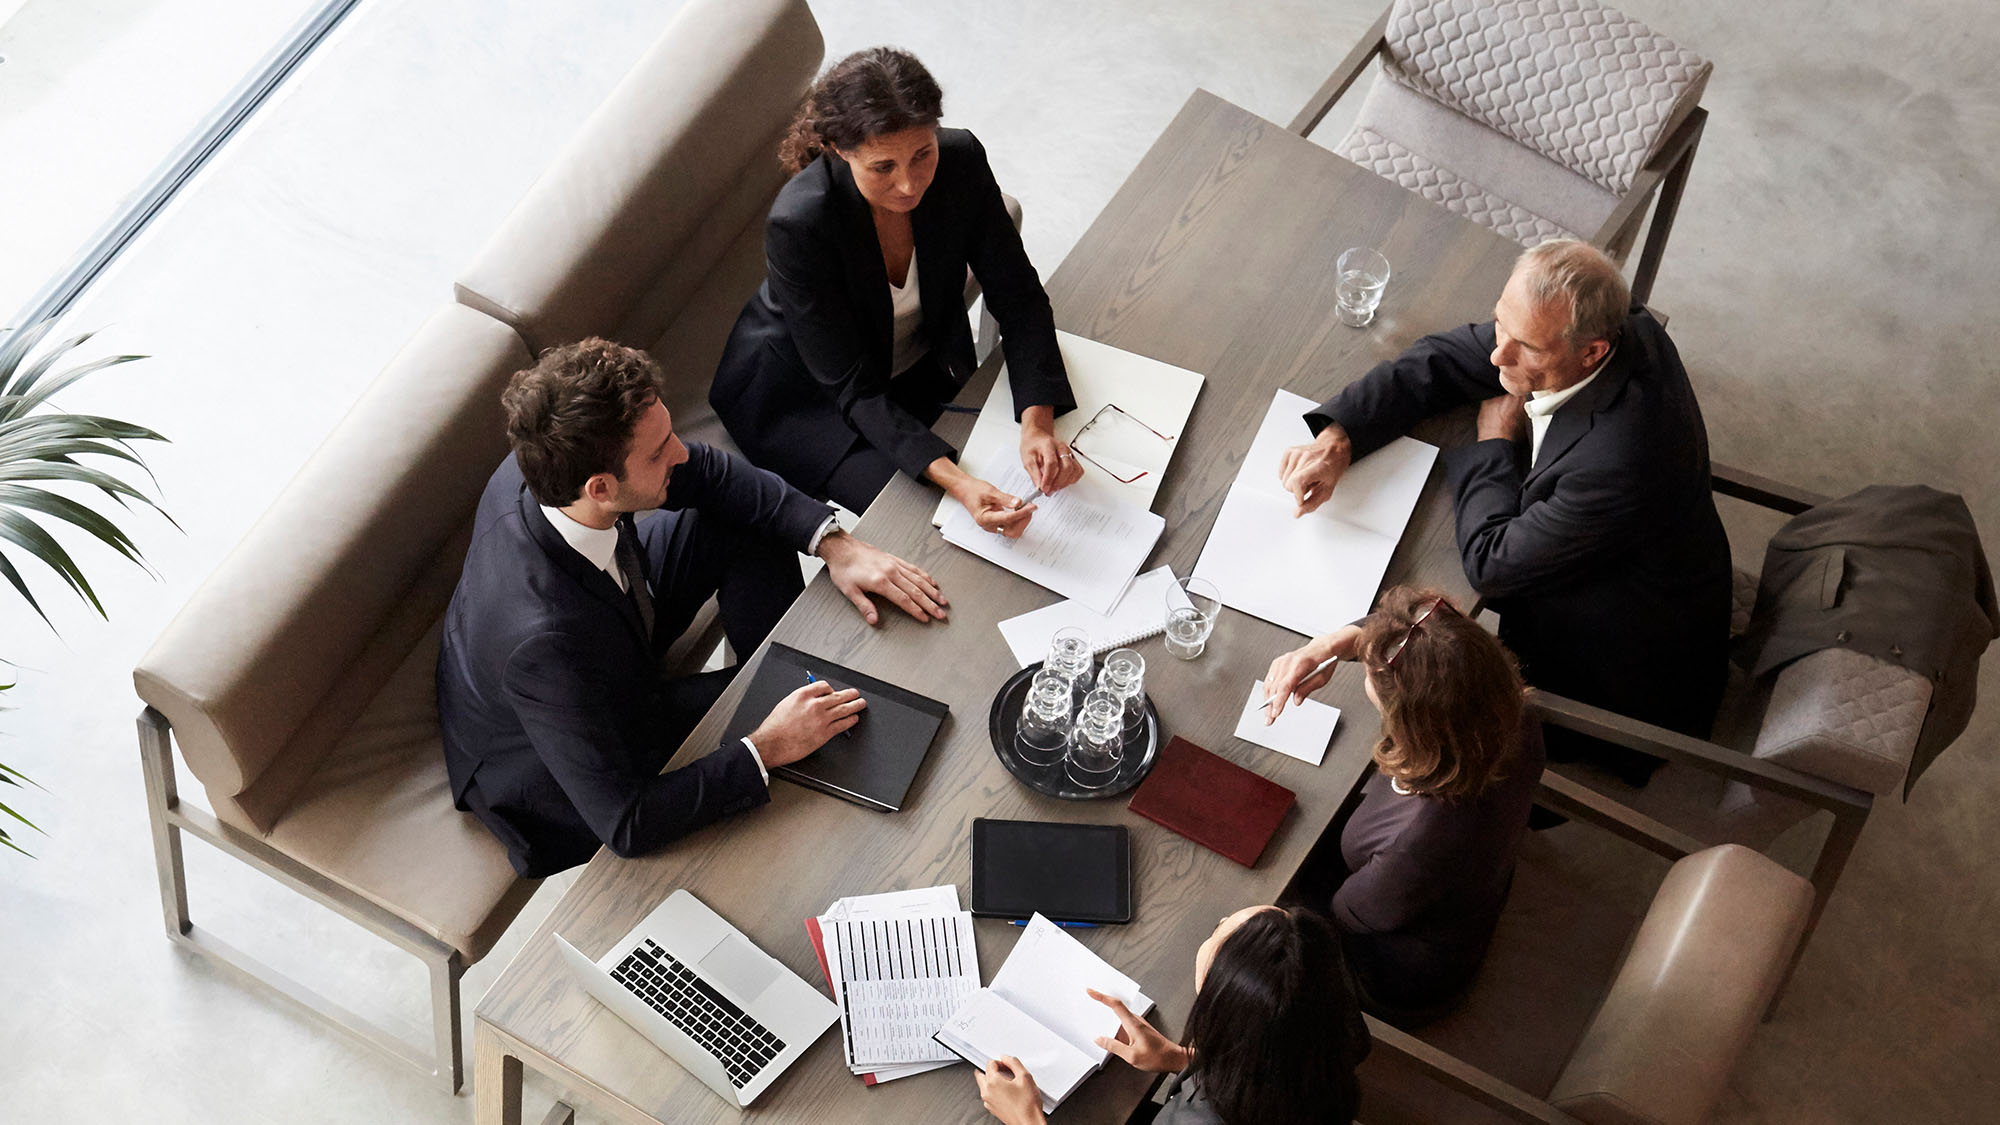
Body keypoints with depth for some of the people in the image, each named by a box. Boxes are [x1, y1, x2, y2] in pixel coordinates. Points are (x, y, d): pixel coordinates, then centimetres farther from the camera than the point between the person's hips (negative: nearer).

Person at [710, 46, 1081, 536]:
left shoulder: (960, 160, -22)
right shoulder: (799, 225, -35)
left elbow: (1018, 297, -14)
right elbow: (854, 388, -30)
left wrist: (1037, 422, -31)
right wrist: (954, 481, -44)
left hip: (925, 367, 5)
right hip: (803, 395, -5)